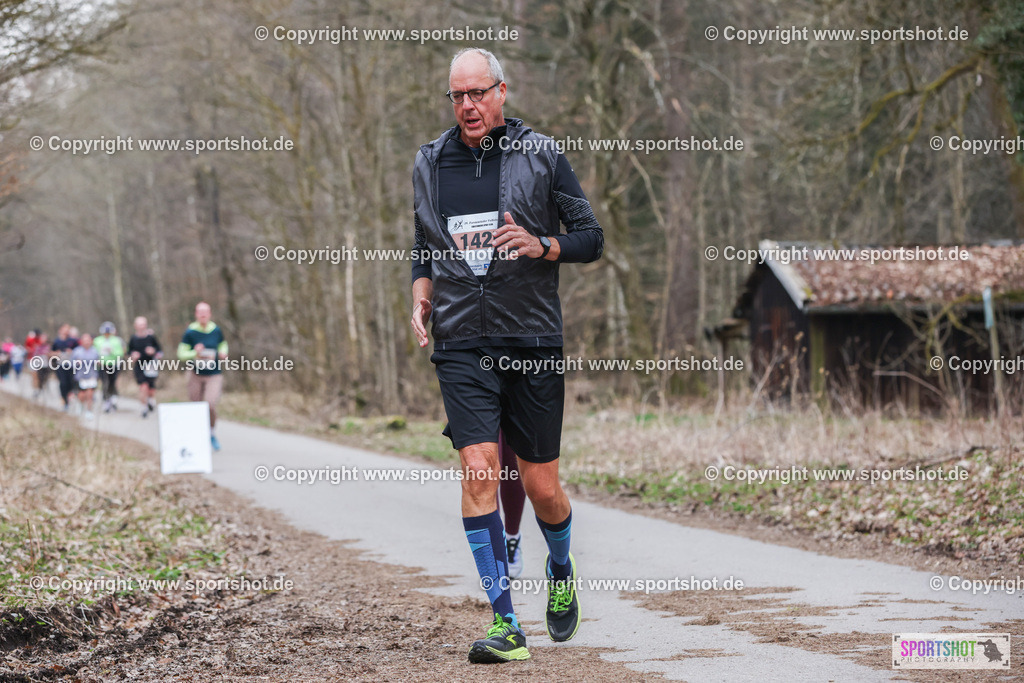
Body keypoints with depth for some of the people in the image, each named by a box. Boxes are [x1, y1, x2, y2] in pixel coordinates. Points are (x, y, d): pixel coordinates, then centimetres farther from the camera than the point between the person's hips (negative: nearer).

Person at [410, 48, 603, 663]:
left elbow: (591, 237, 3)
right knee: (479, 470, -14)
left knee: (541, 485, 3)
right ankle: (505, 623, -13)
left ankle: (562, 572, 36)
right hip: (461, 343, 2)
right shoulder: (430, 164, 10)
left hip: (532, 340, -1)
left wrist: (540, 245, -15)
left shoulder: (542, 156, 1)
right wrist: (421, 299, 6)